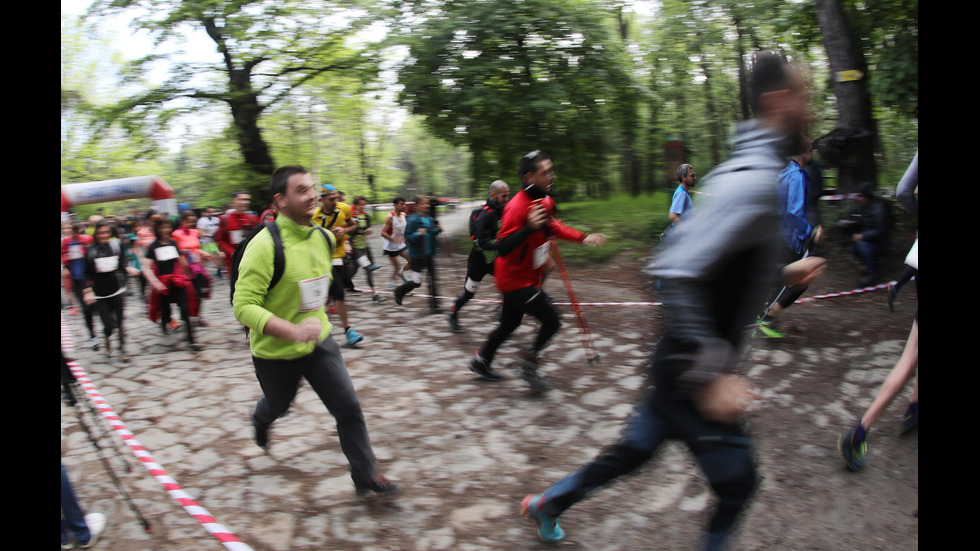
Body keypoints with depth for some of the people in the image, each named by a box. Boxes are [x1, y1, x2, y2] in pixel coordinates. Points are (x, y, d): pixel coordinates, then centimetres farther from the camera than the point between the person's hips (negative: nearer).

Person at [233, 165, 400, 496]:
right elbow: (243, 305, -29)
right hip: (276, 351, -4)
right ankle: (260, 421, 60)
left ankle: (365, 475, 14)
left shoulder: (324, 238, -4)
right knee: (278, 405, 23)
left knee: (349, 408, -3)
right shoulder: (264, 246, -25)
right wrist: (293, 330, -41)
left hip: (319, 341, 4)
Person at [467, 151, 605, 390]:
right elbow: (502, 248, -33)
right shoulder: (517, 206, -27)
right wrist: (530, 227, -44)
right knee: (552, 320, -8)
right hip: (515, 278, -10)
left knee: (510, 324, 22)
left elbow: (552, 227, 23)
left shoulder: (546, 200, 3)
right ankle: (529, 364, 12)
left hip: (529, 276, 10)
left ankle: (480, 362, 40)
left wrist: (583, 237, 19)